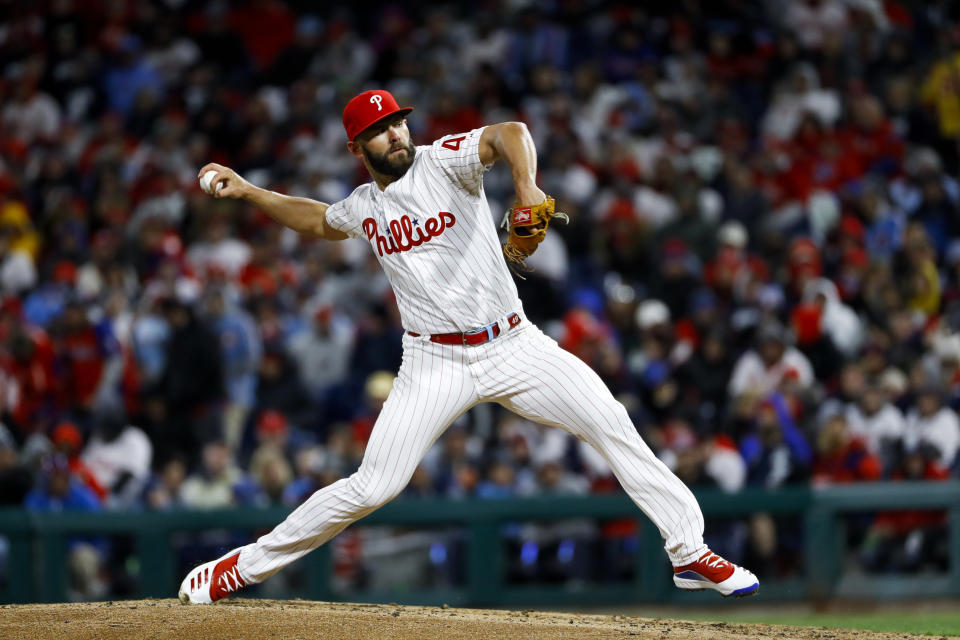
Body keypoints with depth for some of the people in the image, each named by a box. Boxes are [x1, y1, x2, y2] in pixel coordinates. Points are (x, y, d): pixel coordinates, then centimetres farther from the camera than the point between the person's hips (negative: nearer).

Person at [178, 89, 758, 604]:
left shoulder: (443, 162, -6)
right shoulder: (364, 208, 8)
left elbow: (509, 133, -26)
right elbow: (320, 221, 32)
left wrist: (527, 187, -45)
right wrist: (249, 192, 24)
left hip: (514, 345, -1)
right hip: (437, 364, 1)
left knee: (612, 424, -14)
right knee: (373, 486, -8)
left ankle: (690, 552, -6)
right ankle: (244, 566, 5)